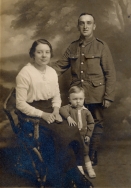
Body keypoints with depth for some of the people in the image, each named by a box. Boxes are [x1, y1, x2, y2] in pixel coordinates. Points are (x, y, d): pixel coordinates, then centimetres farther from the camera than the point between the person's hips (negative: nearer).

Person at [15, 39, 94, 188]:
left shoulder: (52, 72, 10)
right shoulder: (24, 73, -10)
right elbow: (20, 104, -12)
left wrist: (56, 111, -6)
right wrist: (42, 114, -19)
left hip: (49, 112, 6)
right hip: (32, 115, -6)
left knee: (72, 132, -20)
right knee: (62, 134, -27)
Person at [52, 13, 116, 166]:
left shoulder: (101, 46, -5)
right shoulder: (72, 47, 6)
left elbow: (110, 74, -6)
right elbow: (60, 66, 6)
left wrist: (109, 96, -11)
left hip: (96, 95, -3)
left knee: (96, 125, 8)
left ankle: (92, 157, 22)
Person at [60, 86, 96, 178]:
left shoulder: (86, 111, -2)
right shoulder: (69, 108, -10)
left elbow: (91, 123, 4)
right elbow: (62, 109, -31)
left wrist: (88, 134, -1)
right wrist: (68, 117, -42)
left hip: (83, 135, 2)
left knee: (85, 152, 16)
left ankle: (89, 167, 34)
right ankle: (79, 168, 25)